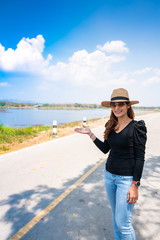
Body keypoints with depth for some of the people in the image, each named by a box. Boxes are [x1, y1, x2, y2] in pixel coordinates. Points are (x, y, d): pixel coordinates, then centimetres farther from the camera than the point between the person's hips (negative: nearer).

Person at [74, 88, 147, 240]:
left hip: (127, 178, -6)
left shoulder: (136, 127, -14)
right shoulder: (111, 126, 4)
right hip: (109, 175, 6)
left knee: (123, 223, 2)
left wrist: (135, 185, -15)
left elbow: (140, 158, -14)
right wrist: (90, 134, 8)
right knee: (115, 215, 21)